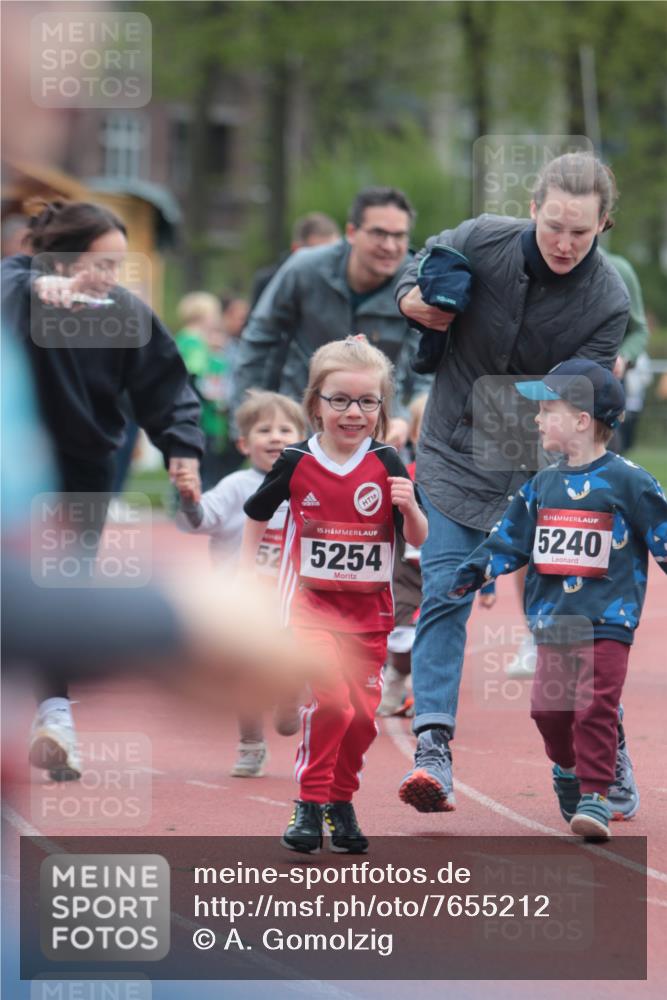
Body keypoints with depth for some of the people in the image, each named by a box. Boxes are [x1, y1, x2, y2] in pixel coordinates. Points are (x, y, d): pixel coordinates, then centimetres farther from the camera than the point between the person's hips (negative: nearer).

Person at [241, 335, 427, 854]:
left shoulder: (387, 466, -4)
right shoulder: (297, 463, -6)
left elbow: (418, 540, -1)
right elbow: (257, 517, 10)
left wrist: (409, 506, -20)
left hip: (368, 610, 3)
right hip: (311, 602, -3)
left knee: (362, 715, 6)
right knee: (330, 701, -20)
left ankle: (341, 801, 26)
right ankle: (310, 805, -10)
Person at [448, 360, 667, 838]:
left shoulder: (627, 481, -6)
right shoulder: (543, 485, 10)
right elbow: (511, 538, 12)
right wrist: (475, 570, 0)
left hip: (607, 621, -5)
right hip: (553, 619, 5)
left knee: (595, 708, -12)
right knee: (549, 709, 7)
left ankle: (595, 795, -8)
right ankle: (570, 770, 32)